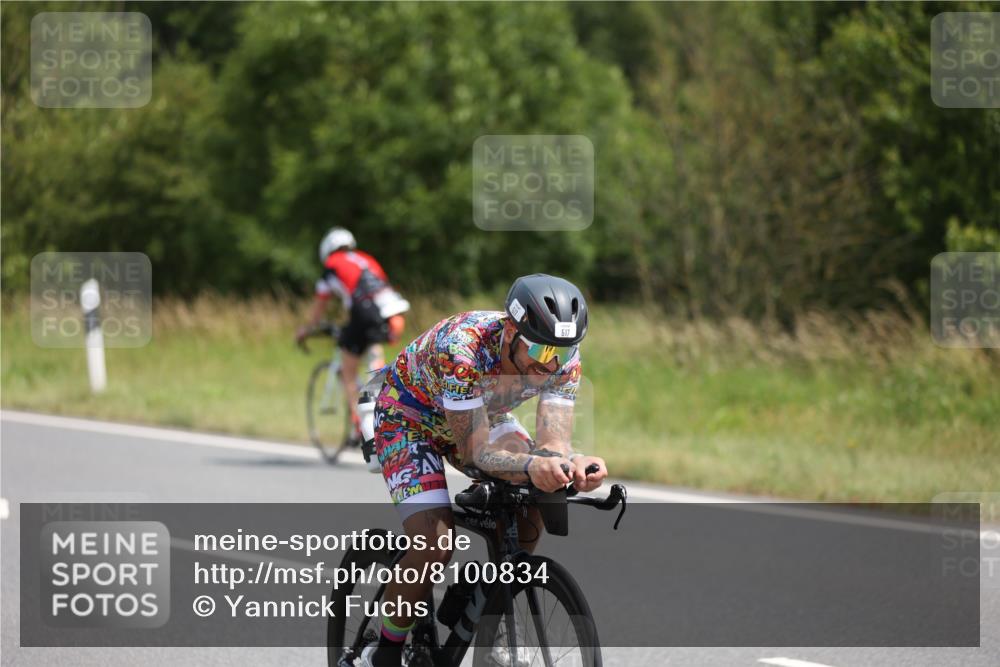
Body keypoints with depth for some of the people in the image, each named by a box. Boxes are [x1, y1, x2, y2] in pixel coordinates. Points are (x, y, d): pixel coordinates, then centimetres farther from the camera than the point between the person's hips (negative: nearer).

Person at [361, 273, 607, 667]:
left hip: (482, 415, 6)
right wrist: (531, 465, -60)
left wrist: (572, 464, -55)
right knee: (435, 543, -24)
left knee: (530, 509, -17)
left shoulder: (564, 359, -25)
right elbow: (476, 451, -41)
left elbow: (553, 442, -30)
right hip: (409, 415, -6)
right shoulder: (461, 348, -41)